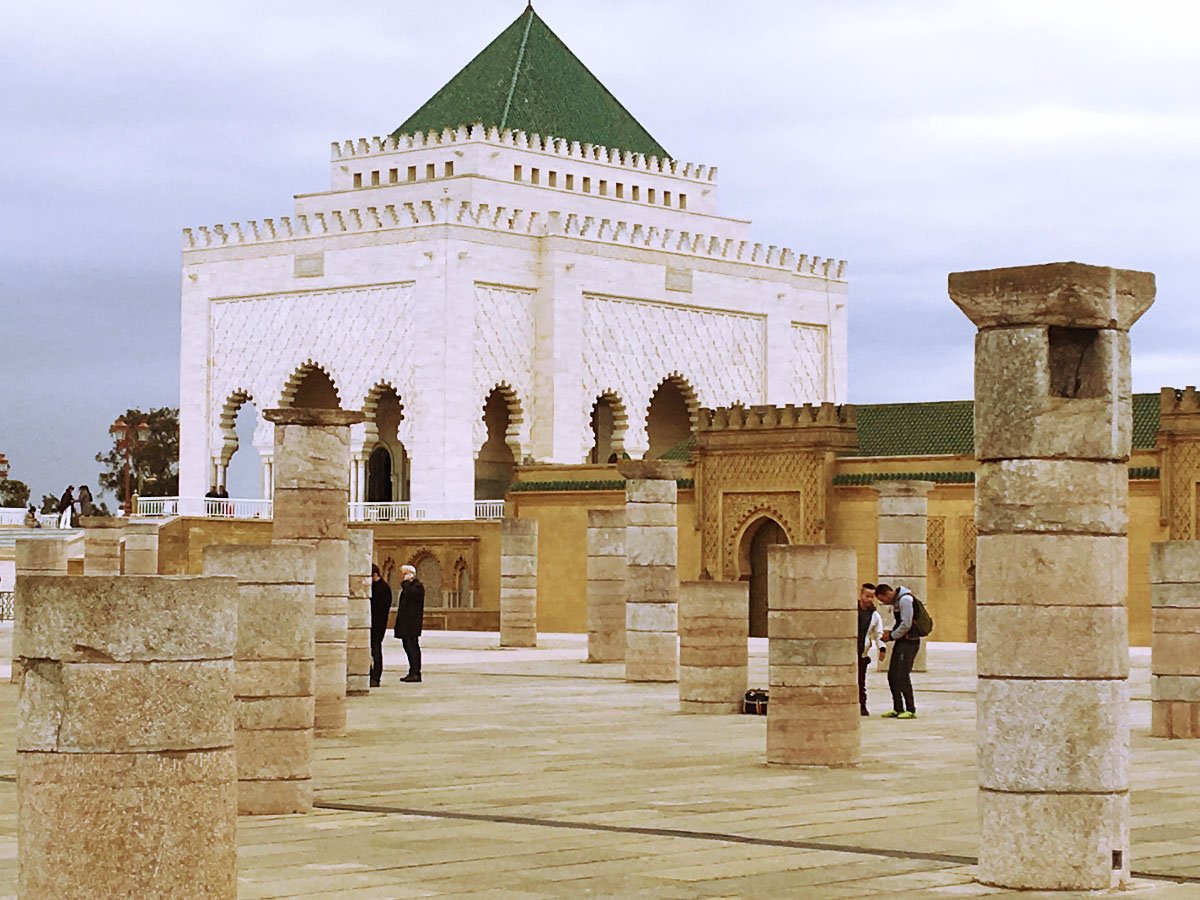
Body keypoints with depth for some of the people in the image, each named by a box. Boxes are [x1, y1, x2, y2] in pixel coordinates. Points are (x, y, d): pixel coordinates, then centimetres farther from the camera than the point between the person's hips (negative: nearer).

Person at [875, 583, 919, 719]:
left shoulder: (905, 599, -16)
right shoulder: (896, 601, 16)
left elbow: (906, 625, -20)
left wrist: (892, 636, -11)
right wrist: (891, 631, 7)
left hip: (909, 642, -10)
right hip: (901, 642, 10)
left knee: (902, 675, -10)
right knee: (892, 675, 9)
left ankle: (911, 710, -5)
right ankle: (898, 709, 15)